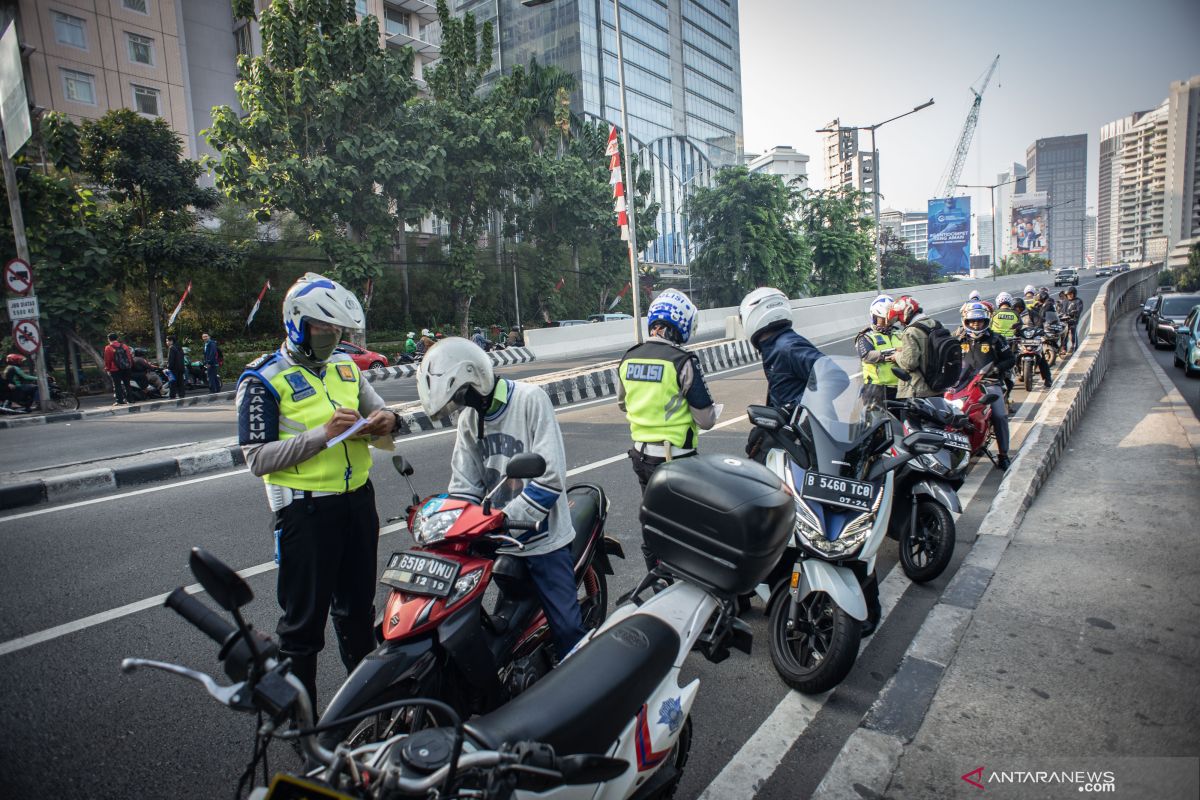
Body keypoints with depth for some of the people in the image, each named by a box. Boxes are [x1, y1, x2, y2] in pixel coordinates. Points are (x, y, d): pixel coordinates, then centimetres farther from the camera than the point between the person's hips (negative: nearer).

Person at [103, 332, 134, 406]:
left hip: (115, 370, -4)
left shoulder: (108, 348, -7)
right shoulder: (125, 346, 4)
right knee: (127, 384, 11)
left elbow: (107, 360, -5)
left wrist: (107, 369, 5)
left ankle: (120, 401, -1)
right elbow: (130, 357, 7)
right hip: (126, 368, 4)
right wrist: (130, 366, 16)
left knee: (117, 385, 1)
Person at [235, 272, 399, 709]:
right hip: (305, 508, -6)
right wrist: (324, 433, -26)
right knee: (305, 616, 7)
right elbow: (257, 458, -16)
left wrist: (386, 420, -7)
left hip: (358, 498, 6)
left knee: (358, 606, 22)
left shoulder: (345, 364, 7)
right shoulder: (264, 379, -11)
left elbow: (377, 411, 17)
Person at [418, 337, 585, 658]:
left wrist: (505, 519, -25)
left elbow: (551, 475, -20)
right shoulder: (469, 418, 6)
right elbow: (464, 486, 5)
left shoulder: (530, 399, -14)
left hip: (543, 538, -5)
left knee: (566, 626, -2)